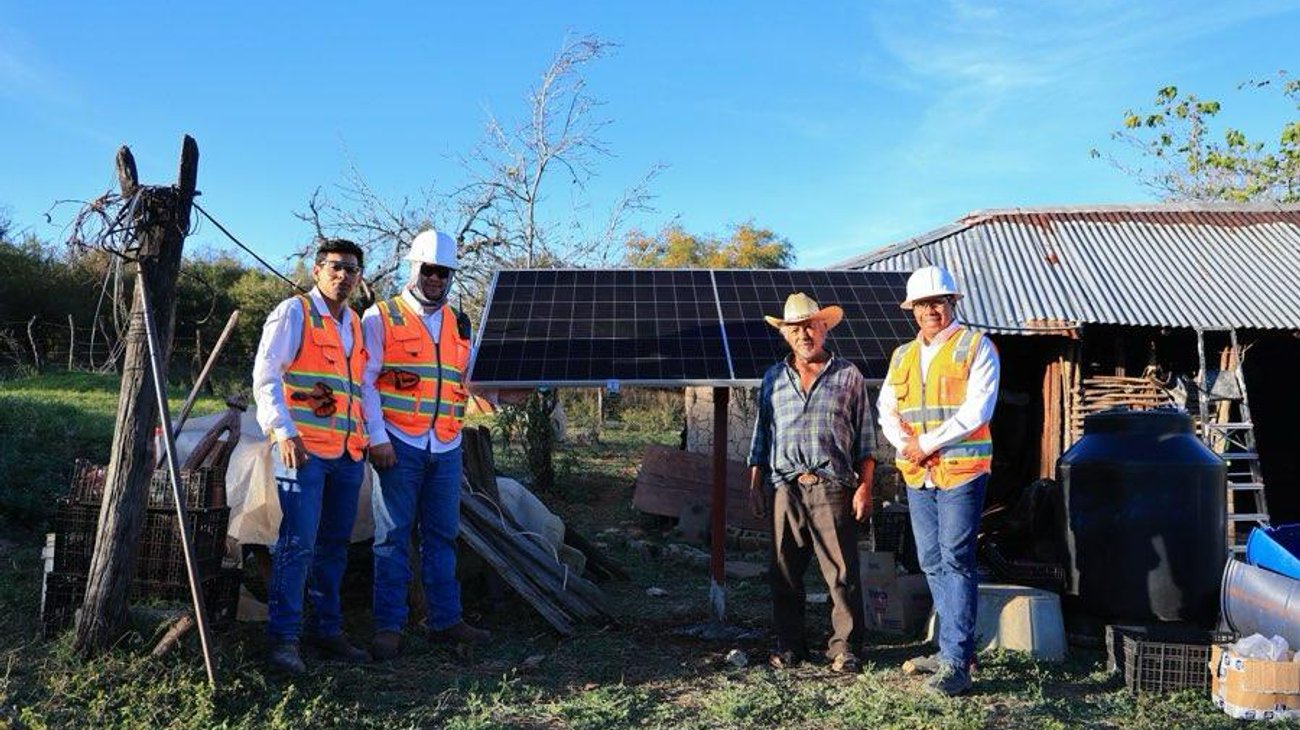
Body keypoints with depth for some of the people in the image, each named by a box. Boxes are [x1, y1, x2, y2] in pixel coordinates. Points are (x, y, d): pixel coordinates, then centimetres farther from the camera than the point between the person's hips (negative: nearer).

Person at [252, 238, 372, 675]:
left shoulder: (355, 324, 18)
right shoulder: (294, 312, -1)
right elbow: (265, 376, -7)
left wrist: (373, 437, 18)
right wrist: (284, 432, -16)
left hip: (348, 453, 7)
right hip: (304, 449, -7)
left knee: (334, 544, 12)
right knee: (297, 543, -9)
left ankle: (326, 629, 21)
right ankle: (283, 637, -1)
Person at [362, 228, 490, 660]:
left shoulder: (459, 325, 15)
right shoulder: (380, 318, 0)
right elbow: (365, 382, -5)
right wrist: (377, 438, -12)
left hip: (446, 449, 5)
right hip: (399, 446, -5)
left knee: (443, 535, 10)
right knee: (393, 536, 0)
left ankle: (445, 618, 18)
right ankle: (388, 627, 7)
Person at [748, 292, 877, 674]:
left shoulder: (848, 376, 8)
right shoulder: (773, 379, 15)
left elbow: (865, 439, 6)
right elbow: (760, 437, 18)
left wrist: (864, 487, -2)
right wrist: (755, 484, 11)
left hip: (833, 488, -2)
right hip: (785, 488, 3)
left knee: (842, 573, -1)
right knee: (785, 574, 7)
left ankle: (844, 648, 11)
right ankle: (789, 646, 19)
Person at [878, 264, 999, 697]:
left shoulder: (975, 347, -3)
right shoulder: (902, 356, 16)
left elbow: (976, 411, -13)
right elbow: (886, 411, 14)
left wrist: (927, 443, -13)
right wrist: (905, 444, -6)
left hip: (961, 471, -6)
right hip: (917, 475, 7)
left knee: (956, 562, -8)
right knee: (932, 564, 11)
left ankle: (956, 664, -5)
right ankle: (954, 648, 24)